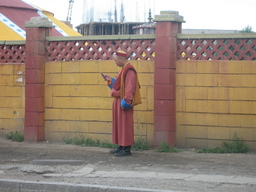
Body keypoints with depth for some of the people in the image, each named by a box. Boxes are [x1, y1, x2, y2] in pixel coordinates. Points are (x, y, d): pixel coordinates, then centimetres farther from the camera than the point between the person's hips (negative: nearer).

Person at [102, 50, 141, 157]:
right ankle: (121, 146, 19)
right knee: (118, 124, 13)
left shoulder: (129, 71, -16)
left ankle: (126, 149, -3)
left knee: (125, 125, -6)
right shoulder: (123, 69, 16)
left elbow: (129, 87, -22)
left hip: (124, 102, -10)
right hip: (118, 101, 10)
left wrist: (126, 101, -24)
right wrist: (110, 80, 16)